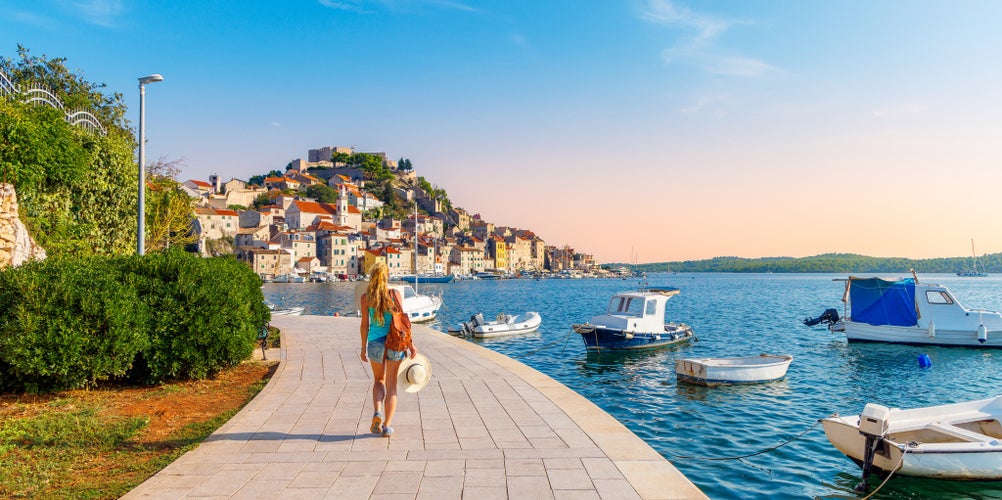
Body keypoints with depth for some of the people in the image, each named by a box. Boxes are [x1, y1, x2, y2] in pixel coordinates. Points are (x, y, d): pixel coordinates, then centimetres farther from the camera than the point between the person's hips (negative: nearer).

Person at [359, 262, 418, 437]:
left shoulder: (366, 297, -2)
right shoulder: (395, 294, -4)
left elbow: (365, 324, 0)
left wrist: (363, 347, 9)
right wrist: (411, 344, 0)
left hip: (375, 342, 1)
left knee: (379, 380, 22)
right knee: (391, 385, 8)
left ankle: (377, 411, -2)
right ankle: (387, 426, 8)